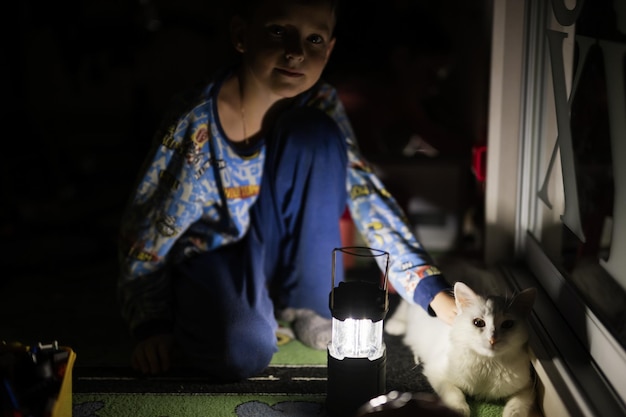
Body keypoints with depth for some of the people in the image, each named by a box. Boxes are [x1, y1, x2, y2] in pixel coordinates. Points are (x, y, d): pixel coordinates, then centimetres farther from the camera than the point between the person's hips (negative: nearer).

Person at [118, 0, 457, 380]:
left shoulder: (321, 107, -13)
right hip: (209, 258, -3)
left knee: (314, 134, -23)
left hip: (278, 256, 3)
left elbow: (367, 195, -14)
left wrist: (432, 290, -21)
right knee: (242, 353, -36)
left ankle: (311, 307, -8)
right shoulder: (194, 127, -23)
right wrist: (151, 326, -16)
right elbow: (146, 232, -13)